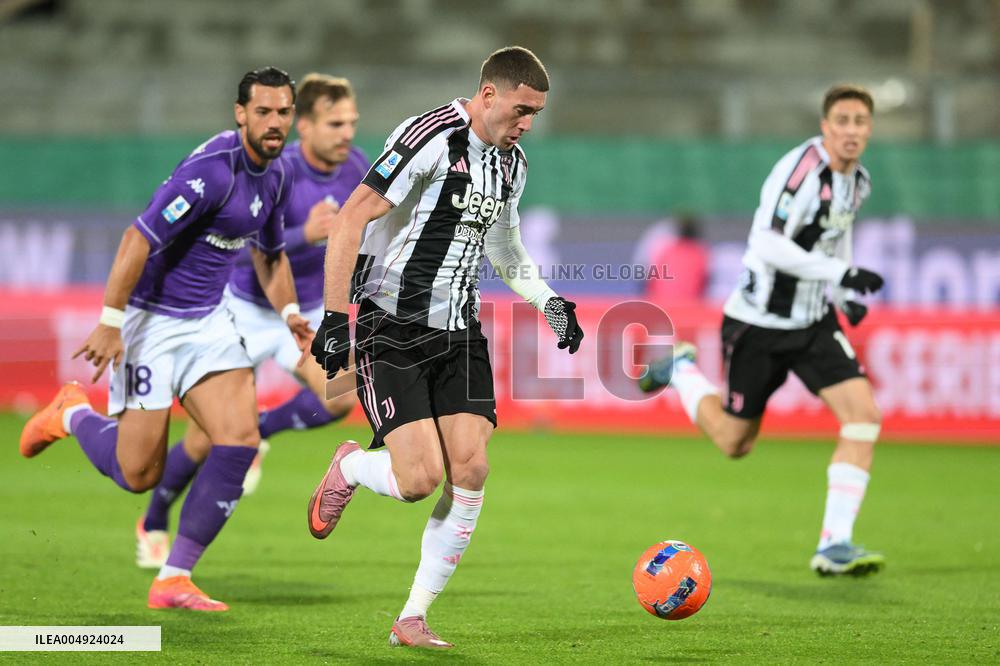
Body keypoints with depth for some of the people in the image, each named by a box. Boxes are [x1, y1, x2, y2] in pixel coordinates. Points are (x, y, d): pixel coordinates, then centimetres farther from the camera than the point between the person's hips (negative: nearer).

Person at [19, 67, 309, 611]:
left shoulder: (274, 175, 5)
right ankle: (73, 414, 30)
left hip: (208, 320, 8)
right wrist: (110, 323, -26)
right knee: (138, 475, -4)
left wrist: (288, 311, 6)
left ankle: (174, 579, -3)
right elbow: (139, 239, -25)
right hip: (152, 319, -8)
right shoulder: (212, 169, -23)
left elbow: (269, 253, 22)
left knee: (240, 440, -11)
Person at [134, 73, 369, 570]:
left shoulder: (355, 169, -9)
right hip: (248, 309, -4)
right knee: (209, 435, -1)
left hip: (308, 313, 4)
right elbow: (239, 247, -36)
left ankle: (259, 432, 7)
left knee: (339, 397, -24)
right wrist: (305, 235, -47)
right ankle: (153, 525, 25)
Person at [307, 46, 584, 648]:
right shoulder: (430, 138, -16)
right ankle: (348, 469, 21)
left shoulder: (512, 163, 10)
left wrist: (548, 300, 19)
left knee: (471, 470, -8)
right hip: (392, 329, -7)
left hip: (459, 333, 7)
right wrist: (335, 318, -20)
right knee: (420, 478, -16)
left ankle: (413, 619, 3)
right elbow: (352, 219, -18)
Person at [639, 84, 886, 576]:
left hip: (814, 323, 6)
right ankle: (680, 369, 37)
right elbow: (768, 246, -30)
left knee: (863, 414, -15)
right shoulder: (801, 168, -22)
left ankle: (834, 546, -13)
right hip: (759, 325, -6)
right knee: (734, 442, 8)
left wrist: (846, 297, 9)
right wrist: (843, 274, -32)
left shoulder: (857, 181, 3)